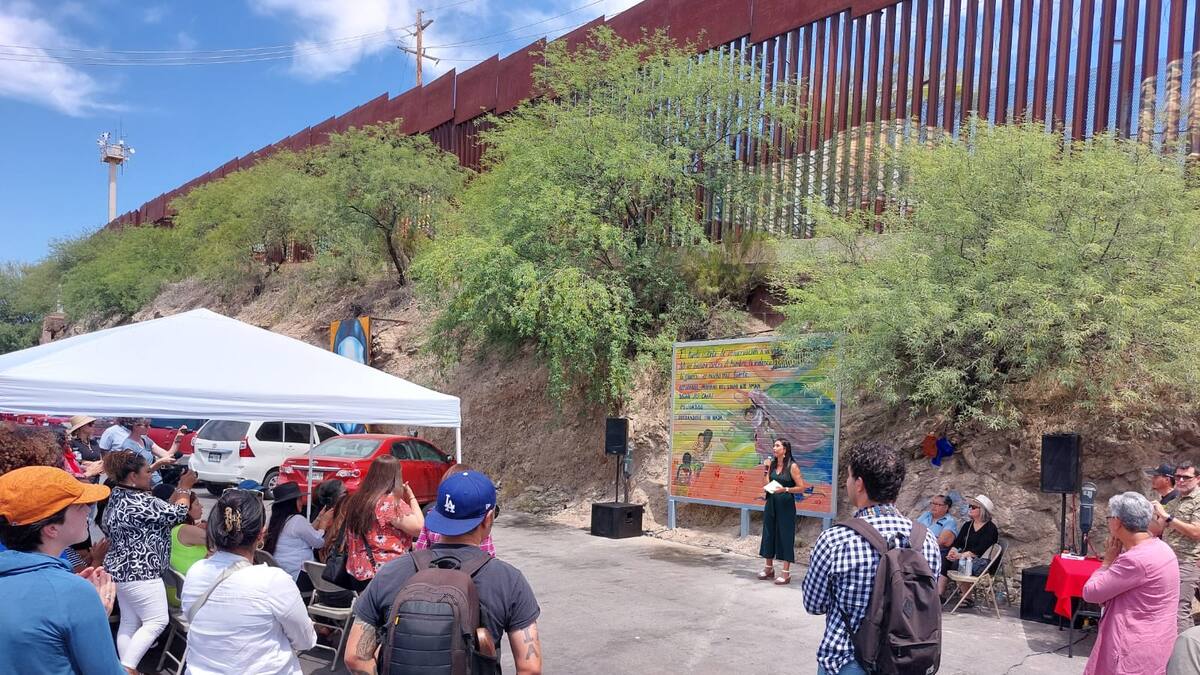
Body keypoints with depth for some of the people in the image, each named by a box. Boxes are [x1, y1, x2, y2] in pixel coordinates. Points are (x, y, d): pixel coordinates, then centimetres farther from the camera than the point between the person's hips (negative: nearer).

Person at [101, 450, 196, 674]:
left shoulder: (117, 497, 11)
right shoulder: (139, 501, -20)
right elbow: (176, 514, -11)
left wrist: (178, 490, 17)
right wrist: (185, 488, 2)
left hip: (121, 569, 10)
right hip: (139, 571, -10)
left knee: (129, 621, 14)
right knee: (156, 621, -3)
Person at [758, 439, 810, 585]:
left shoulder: (792, 466, -11)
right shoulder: (771, 464, 5)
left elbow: (801, 487, -10)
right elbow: (767, 483, 7)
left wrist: (785, 489, -22)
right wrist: (766, 470, -4)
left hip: (786, 505, -6)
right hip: (771, 503, 6)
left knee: (785, 536, -1)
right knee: (769, 534, 12)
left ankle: (786, 573, 6)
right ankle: (769, 568, 26)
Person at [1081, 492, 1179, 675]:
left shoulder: (1136, 559, -26)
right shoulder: (1159, 548, 7)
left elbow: (1090, 593, -18)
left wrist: (1108, 561, -7)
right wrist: (1115, 559, 0)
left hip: (1135, 650, -9)